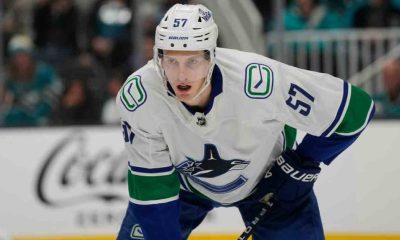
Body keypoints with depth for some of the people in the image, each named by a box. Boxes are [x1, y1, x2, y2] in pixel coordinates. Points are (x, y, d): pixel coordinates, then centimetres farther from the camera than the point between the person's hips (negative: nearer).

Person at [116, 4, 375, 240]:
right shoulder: (138, 96, -34)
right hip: (182, 179, 1)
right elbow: (151, 186, -23)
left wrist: (305, 160, -20)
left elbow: (355, 108, -29)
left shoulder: (258, 81, -40)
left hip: (266, 175, -1)